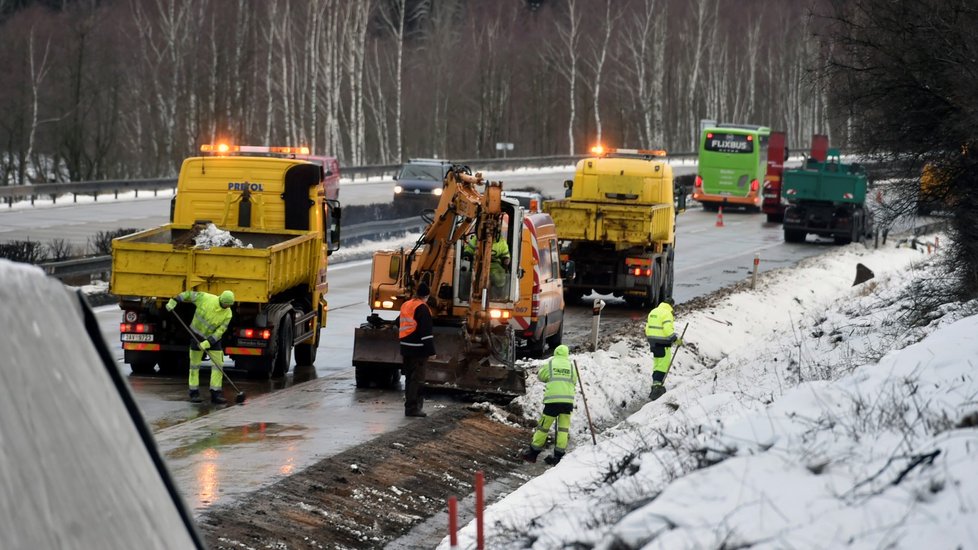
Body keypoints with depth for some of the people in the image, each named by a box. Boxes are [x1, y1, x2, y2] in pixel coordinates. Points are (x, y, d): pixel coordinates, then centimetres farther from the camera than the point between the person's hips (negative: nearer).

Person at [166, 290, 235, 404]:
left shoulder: (227, 314, -16)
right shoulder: (206, 298, -21)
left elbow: (220, 331, -17)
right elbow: (189, 294, -10)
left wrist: (207, 343, -25)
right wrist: (173, 301, -15)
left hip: (213, 338, 2)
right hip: (197, 334, -2)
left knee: (218, 364, -6)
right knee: (195, 364, 2)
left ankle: (215, 394, -3)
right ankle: (194, 393, 10)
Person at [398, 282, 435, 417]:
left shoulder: (405, 305, 12)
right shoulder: (422, 308, -15)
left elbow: (399, 323, 26)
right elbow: (426, 331, -20)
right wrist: (431, 350, -19)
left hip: (406, 347, 9)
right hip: (418, 349, -9)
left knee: (409, 377, 16)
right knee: (417, 378, -6)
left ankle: (410, 406, 22)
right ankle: (413, 408, -8)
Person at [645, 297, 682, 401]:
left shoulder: (653, 312, 13)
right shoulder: (667, 313, -14)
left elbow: (647, 328, 16)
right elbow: (668, 330, -22)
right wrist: (676, 340, -11)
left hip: (653, 342, 9)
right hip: (663, 343, -9)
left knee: (657, 364, 19)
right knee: (663, 366, -6)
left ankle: (657, 385, 26)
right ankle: (657, 386, -13)